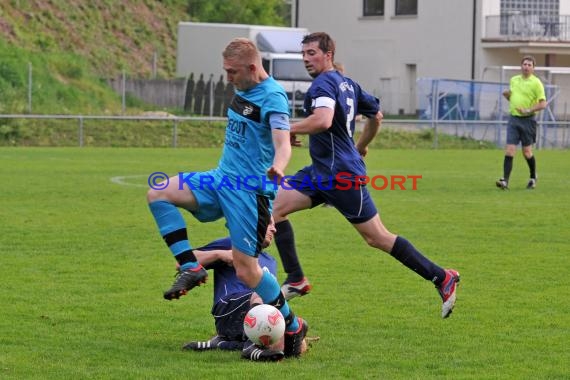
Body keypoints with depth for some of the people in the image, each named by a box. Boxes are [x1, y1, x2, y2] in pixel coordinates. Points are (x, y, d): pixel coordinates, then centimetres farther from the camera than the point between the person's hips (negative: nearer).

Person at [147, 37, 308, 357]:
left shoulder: (273, 97, -17)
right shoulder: (244, 90, 10)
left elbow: (283, 144, -31)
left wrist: (277, 168, -48)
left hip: (251, 190, -9)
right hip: (222, 179, 9)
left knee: (247, 271, -10)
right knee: (158, 193, -8)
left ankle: (292, 327, 9)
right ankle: (191, 268, -7)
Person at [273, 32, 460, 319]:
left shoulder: (323, 84, -15)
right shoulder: (346, 84, 14)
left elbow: (322, 121, -34)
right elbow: (376, 115, 25)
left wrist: (288, 130, -21)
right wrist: (361, 146, 38)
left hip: (341, 175, -10)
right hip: (321, 171, 10)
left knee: (377, 238, -4)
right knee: (275, 206, 1)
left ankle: (442, 278, 3)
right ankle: (296, 281, 2)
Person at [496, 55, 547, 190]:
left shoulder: (536, 83, -6)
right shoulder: (514, 80, 12)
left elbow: (543, 104, -12)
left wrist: (529, 110, -19)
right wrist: (507, 95, 11)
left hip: (527, 120, -4)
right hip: (513, 119, 4)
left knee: (526, 152, 5)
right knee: (509, 151, -7)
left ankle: (533, 178, 28)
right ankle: (505, 181, -13)